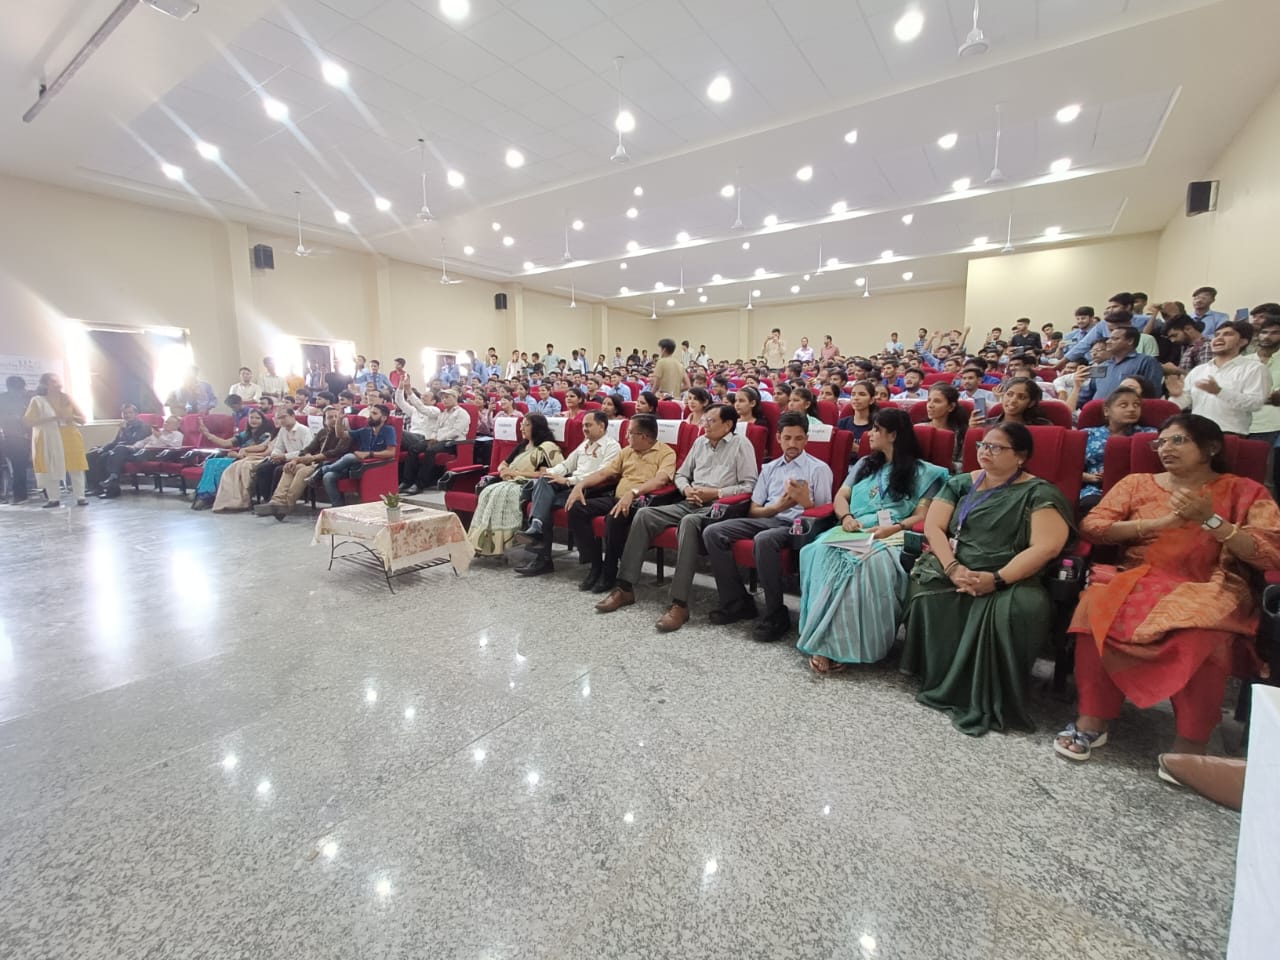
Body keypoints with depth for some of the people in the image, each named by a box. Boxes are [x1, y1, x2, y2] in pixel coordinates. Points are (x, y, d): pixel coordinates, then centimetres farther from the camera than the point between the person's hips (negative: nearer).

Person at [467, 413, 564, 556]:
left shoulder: (548, 447, 0)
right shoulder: (522, 445, 25)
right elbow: (503, 464, 27)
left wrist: (517, 472, -10)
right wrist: (504, 471, 2)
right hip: (512, 482, 7)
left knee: (501, 493, -33)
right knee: (487, 491, -23)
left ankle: (494, 544, -36)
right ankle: (478, 539, -31)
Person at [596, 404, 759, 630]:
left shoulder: (741, 444, 1)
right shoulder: (700, 442, 19)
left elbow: (749, 486, -7)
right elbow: (680, 474, 22)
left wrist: (715, 493, -13)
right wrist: (687, 489, 0)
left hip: (718, 506, -6)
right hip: (690, 503, 7)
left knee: (689, 522, -39)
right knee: (644, 514, -14)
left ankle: (680, 604, -37)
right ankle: (625, 588, -11)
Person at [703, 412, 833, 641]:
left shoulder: (819, 469, 8)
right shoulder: (769, 468, 20)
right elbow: (753, 510, 14)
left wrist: (805, 501, -18)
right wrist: (778, 506, -6)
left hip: (796, 524, -5)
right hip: (766, 519, 5)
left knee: (764, 539, -39)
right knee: (712, 532, -15)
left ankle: (776, 614, -20)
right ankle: (737, 602, -6)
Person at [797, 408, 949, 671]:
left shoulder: (922, 472, 11)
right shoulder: (865, 464, 26)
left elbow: (922, 516, 1)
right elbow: (841, 496, 19)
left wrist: (892, 528, -18)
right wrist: (846, 517, -4)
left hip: (893, 537, -4)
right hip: (854, 533, 4)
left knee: (871, 563, -40)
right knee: (822, 552, -32)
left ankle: (838, 644, -35)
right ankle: (825, 643, -36)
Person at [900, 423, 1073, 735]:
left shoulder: (1038, 493, 3)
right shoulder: (959, 483, 15)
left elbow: (1047, 546, -10)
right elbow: (933, 526, 5)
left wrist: (997, 579, -20)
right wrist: (952, 568, -13)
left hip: (1009, 579, -2)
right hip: (953, 571, 3)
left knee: (1021, 607, -34)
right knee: (925, 589, -28)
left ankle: (986, 702, -18)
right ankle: (939, 684, -15)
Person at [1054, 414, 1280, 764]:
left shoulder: (1244, 491, 11)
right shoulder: (1136, 483, 14)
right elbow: (1090, 526, 1)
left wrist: (1211, 520, -12)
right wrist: (1159, 522, -8)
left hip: (1208, 590, -1)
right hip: (1139, 580, 1)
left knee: (1199, 635, -36)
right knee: (1096, 607, -32)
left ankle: (1191, 744, -19)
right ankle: (1092, 721, -23)